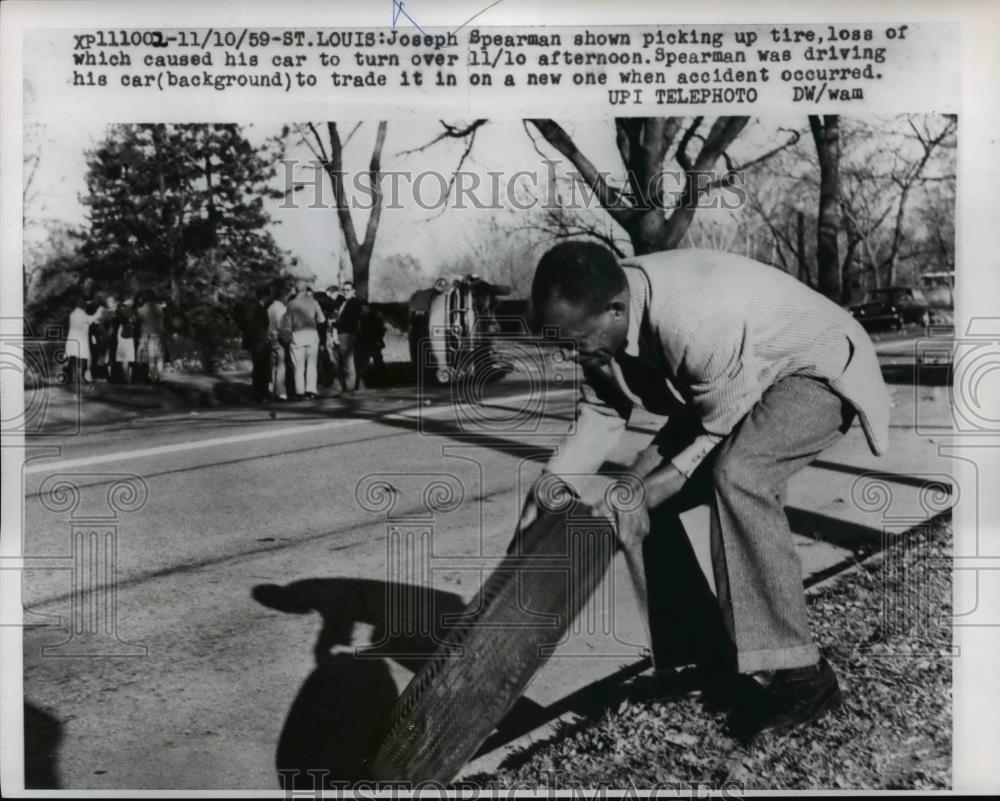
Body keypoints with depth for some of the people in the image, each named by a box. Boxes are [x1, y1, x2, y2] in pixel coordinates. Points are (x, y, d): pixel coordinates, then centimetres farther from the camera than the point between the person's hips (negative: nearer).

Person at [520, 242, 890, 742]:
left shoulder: (697, 320, -39)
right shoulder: (606, 318, -15)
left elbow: (721, 434, -26)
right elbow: (600, 410, -2)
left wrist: (645, 496, -24)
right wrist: (553, 481, -15)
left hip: (818, 369, -8)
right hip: (724, 388, 9)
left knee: (737, 474, -35)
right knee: (637, 488, -1)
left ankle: (796, 674, -25)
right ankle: (702, 642, 15)